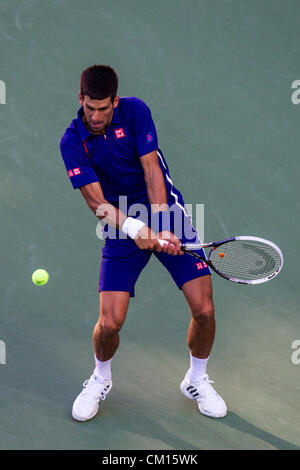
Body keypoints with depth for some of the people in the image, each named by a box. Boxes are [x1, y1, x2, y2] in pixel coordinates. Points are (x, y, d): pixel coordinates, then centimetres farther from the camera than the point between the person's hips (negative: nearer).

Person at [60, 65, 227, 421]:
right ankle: (101, 380, 22)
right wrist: (137, 230, -33)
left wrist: (161, 227, -24)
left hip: (166, 212, 1)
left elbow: (151, 169, -13)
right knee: (110, 322, -11)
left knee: (204, 309, -8)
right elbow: (97, 201, -16)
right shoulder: (72, 142, -10)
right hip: (121, 227, 0)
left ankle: (196, 380, 21)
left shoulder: (135, 110, -10)